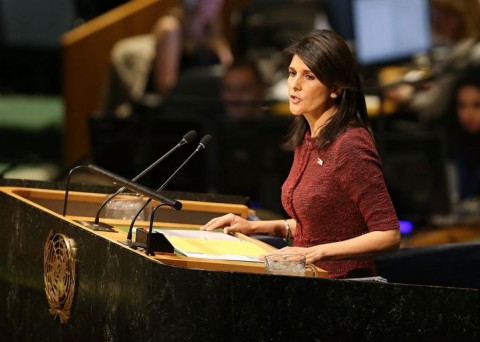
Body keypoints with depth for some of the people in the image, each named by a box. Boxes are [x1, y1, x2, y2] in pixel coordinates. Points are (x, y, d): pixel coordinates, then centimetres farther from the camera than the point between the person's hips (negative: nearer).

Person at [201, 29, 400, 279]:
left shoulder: (350, 145, -15)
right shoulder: (306, 139, 12)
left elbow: (388, 236, -17)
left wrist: (316, 252, -22)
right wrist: (255, 226, 14)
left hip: (343, 284, -8)